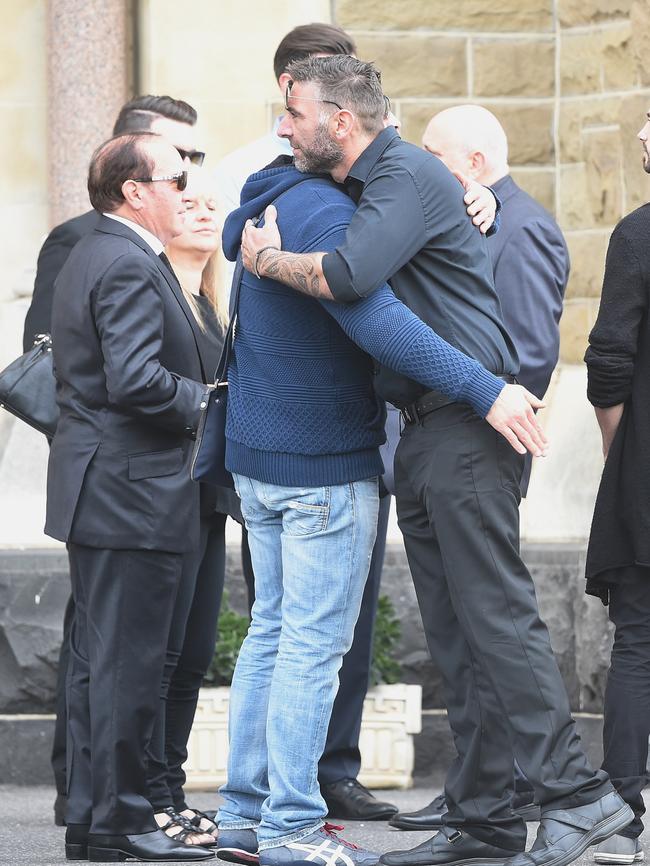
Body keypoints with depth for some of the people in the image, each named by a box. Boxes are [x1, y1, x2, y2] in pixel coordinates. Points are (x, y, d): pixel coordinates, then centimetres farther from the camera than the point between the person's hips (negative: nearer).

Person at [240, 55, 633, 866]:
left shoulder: (408, 175, -12)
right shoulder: (358, 186, 18)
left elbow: (347, 276, -26)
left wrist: (267, 258, -10)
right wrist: (266, 240, 12)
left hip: (464, 426, -10)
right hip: (421, 433, 10)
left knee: (496, 615, -11)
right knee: (452, 636, 9)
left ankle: (576, 796, -10)